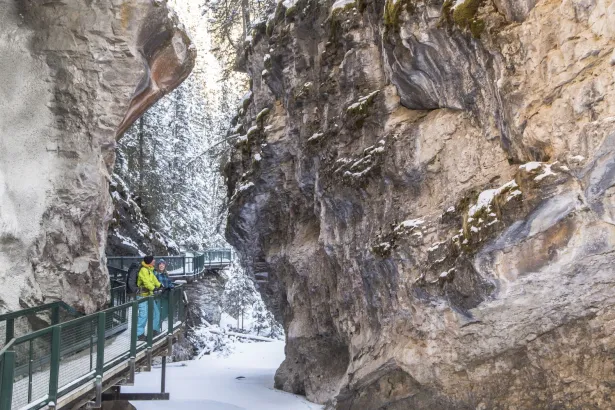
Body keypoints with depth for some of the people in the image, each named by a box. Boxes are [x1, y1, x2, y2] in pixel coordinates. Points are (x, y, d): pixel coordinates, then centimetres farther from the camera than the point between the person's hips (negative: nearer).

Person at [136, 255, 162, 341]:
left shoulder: (149, 270, 15)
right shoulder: (143, 270, -16)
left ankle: (155, 330, 27)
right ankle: (140, 334, -7)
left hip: (149, 295, 10)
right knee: (144, 315, -14)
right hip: (143, 296, -10)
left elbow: (153, 279, 23)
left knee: (156, 312, 15)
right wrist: (153, 288, -32)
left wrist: (160, 285, 15)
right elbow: (146, 282, -26)